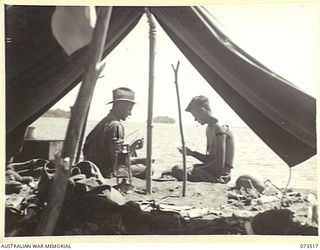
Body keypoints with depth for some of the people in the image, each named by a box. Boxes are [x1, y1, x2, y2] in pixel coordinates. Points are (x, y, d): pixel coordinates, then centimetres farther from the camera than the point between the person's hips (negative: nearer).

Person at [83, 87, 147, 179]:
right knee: (144, 169, -5)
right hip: (105, 173, -10)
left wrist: (132, 147, 13)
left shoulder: (103, 122, 11)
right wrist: (141, 160, -11)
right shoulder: (116, 126, -19)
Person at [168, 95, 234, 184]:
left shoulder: (219, 130, -18)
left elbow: (220, 165, -22)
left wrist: (196, 170, -13)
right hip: (212, 170, 10)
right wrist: (191, 153, 9)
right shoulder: (209, 128, 13)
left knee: (177, 171, -21)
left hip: (219, 175, -10)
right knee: (176, 168, 7)